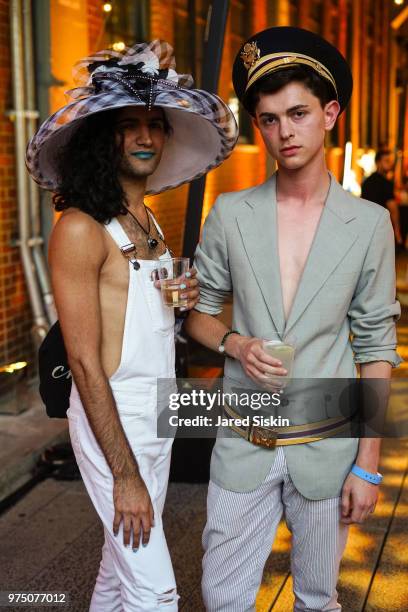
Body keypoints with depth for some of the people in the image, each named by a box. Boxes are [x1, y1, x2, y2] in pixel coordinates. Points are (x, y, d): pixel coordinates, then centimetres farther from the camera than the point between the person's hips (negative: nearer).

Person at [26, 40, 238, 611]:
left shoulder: (147, 217, 9)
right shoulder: (81, 227, -17)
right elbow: (85, 361, -19)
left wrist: (183, 299, 2)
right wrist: (125, 474, -18)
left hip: (159, 410, 8)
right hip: (112, 417, -8)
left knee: (122, 556, 20)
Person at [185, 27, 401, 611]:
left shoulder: (369, 222, -4)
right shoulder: (230, 214, -1)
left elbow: (376, 344, -2)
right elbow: (197, 310, 9)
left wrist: (367, 462, -4)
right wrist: (234, 344, -14)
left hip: (327, 447, -1)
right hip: (243, 446, 1)